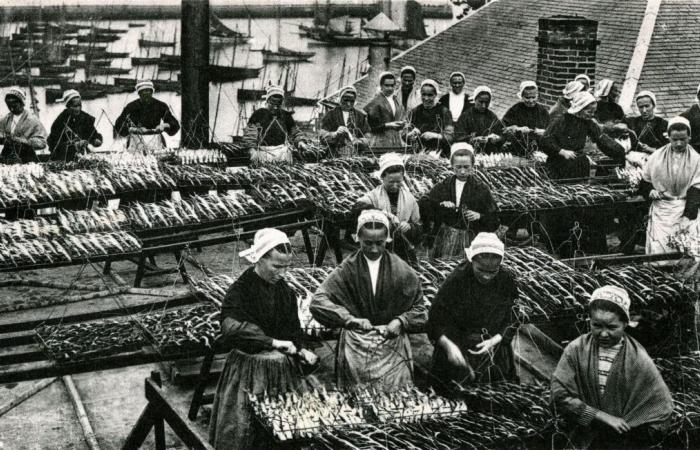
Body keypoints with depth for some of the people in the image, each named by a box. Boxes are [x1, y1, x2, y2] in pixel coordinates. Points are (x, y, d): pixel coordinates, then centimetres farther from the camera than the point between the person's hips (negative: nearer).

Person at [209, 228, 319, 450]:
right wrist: (273, 342, -35)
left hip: (283, 370, 5)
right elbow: (231, 330, -32)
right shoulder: (240, 291, -15)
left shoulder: (285, 290, 4)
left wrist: (300, 352, -4)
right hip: (248, 371, -5)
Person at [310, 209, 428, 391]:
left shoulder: (402, 271, 4)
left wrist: (401, 321, -7)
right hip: (356, 340, -1)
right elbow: (318, 302, -6)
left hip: (392, 337, 1)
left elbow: (420, 309, 12)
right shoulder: (347, 269, 2)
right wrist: (351, 319, -16)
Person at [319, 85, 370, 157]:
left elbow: (367, 139, 12)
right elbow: (322, 136, 3)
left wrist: (357, 141, -8)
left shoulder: (361, 116, 14)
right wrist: (335, 134, -15)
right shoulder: (331, 115, 11)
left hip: (355, 155, 1)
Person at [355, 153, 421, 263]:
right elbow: (359, 206, -23)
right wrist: (384, 213, -32)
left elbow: (418, 228, 12)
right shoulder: (374, 195, -1)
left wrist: (409, 227, -11)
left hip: (405, 255, 2)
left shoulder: (409, 198, 8)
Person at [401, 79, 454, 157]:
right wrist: (411, 134, -18)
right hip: (420, 152, 3)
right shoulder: (415, 112, 9)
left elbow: (450, 136, -6)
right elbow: (404, 134, 4)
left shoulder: (444, 111, 0)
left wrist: (436, 136, -24)